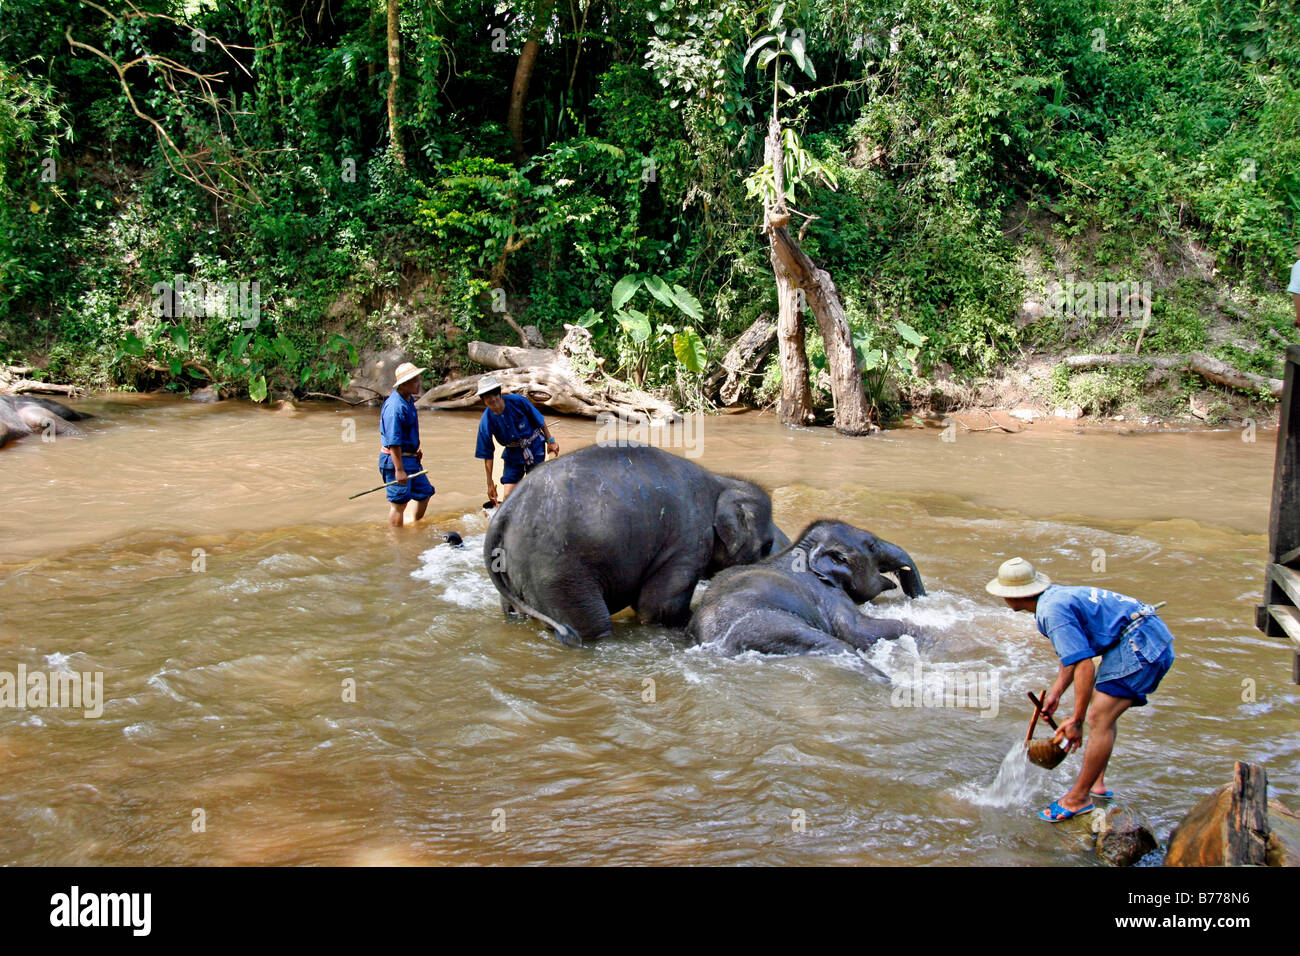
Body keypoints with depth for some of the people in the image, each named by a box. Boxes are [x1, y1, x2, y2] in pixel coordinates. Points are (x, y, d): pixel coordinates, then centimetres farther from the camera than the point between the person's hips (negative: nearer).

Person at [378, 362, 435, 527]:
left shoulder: (409, 400, 8)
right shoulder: (395, 406, -23)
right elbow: (393, 442, -25)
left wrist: (416, 451, 27)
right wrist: (399, 470, -26)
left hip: (410, 458, 10)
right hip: (395, 459, -10)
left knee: (425, 493, 18)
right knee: (399, 503, -3)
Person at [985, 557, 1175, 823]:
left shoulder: (1053, 612, -18)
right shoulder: (1054, 597, 15)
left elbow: (1084, 667, -24)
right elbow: (1073, 653, 27)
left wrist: (1076, 721, -19)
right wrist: (1055, 694, 24)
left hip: (1140, 645, -11)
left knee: (1100, 717, -10)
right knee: (1100, 706, 20)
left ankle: (1078, 798, -2)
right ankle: (1096, 783, 24)